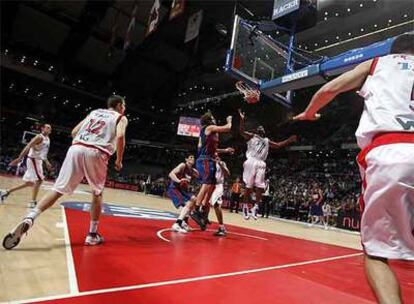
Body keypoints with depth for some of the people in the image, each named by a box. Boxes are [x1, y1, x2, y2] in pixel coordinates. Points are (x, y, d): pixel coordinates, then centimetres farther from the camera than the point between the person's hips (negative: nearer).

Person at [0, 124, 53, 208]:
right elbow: (28, 147, -19)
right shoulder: (39, 137, -12)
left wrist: (47, 162, 18)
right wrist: (19, 159, -26)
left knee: (29, 183, 14)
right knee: (39, 180, -13)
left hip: (38, 161, 9)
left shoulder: (47, 139, 15)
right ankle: (33, 202, -8)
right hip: (33, 160, -9)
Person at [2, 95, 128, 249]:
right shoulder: (121, 118, 16)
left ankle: (29, 218, -14)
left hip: (76, 148, 4)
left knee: (58, 190, 6)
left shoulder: (94, 111, 30)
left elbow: (74, 132, 24)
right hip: (97, 154, -3)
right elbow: (120, 136, -6)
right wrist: (119, 160, 4)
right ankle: (92, 235, 15)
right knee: (97, 193, 14)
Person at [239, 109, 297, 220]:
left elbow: (278, 145, 29)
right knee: (249, 186, -5)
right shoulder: (251, 136, 12)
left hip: (261, 164, 5)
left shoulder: (267, 141, 26)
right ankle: (245, 206, 3)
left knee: (260, 187, -3)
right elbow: (241, 131, -3)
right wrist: (242, 119, -15)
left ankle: (256, 207, 5)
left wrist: (288, 140, 25)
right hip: (251, 161, -5)